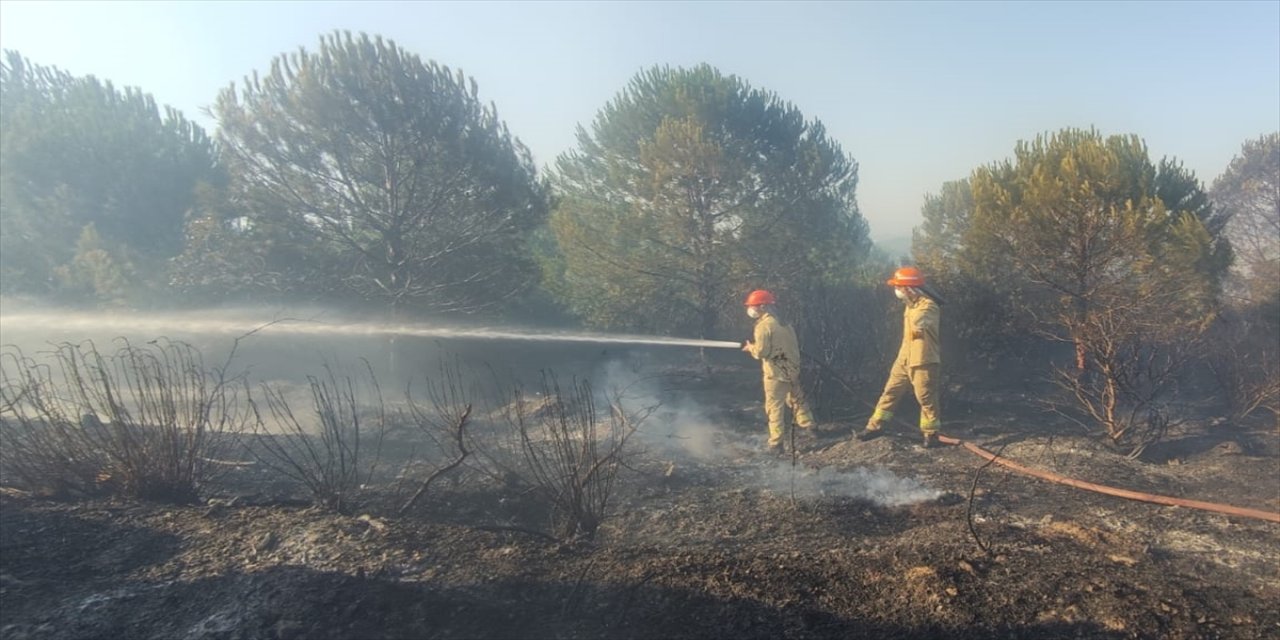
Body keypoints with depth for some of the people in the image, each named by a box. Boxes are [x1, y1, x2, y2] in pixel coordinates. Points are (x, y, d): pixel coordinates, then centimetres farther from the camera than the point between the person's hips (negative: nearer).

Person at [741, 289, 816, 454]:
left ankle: (776, 444, 1)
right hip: (793, 370, 8)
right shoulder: (783, 323, 12)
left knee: (774, 408, -1)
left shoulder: (763, 325, -15)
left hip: (776, 373, -8)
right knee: (797, 400, 21)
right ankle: (810, 429, 28)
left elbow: (761, 351, -20)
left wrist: (750, 347, 0)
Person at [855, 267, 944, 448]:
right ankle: (875, 426, 19)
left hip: (923, 361, -9)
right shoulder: (912, 305, 11)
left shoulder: (928, 306, -19)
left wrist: (912, 302, -25)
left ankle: (931, 434, 14)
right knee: (890, 391, 11)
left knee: (926, 398, 0)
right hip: (904, 359, 9)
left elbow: (918, 323, -37)